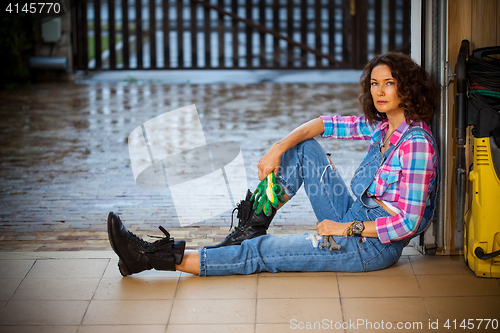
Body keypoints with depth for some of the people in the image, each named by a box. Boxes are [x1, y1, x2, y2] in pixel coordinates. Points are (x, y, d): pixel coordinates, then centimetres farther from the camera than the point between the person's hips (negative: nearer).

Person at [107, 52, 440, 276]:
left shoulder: (416, 143, -20)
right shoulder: (379, 125, 6)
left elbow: (409, 223, -23)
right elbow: (324, 124, 11)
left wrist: (347, 229, -17)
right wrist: (279, 148, -6)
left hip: (375, 245, -9)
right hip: (352, 221, 9)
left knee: (263, 252, -13)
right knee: (302, 148, 4)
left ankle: (154, 257, -13)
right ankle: (252, 227, 4)